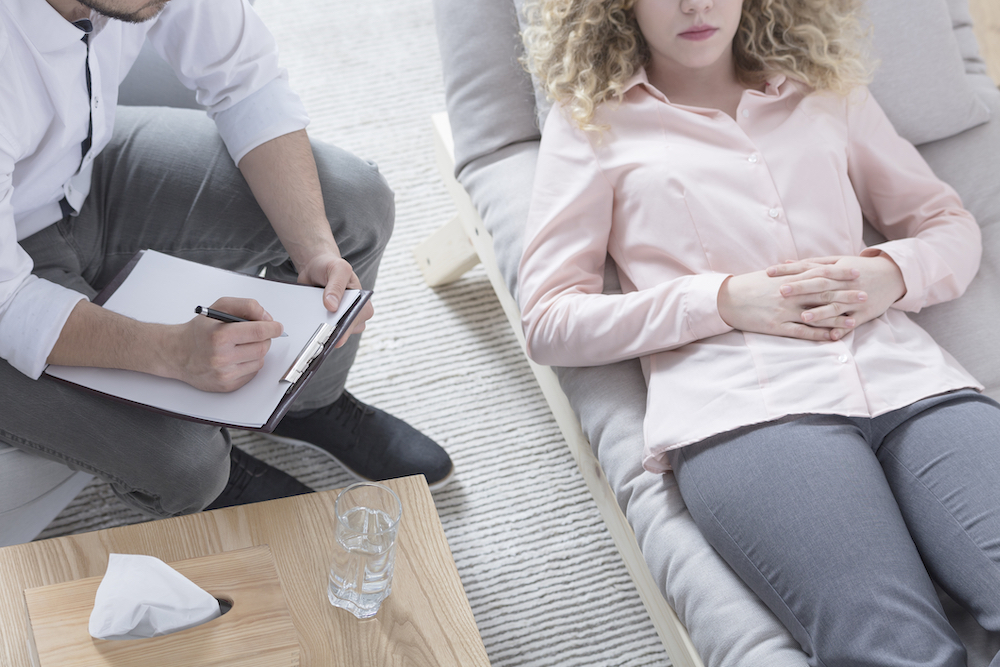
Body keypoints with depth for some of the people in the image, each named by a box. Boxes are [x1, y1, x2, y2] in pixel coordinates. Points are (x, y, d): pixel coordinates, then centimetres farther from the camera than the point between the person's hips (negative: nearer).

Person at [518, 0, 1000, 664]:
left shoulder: (826, 89, 26)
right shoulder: (592, 118, 17)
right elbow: (550, 322, 10)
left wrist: (891, 273, 4)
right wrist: (725, 300, -3)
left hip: (905, 375, 4)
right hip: (742, 407, -3)